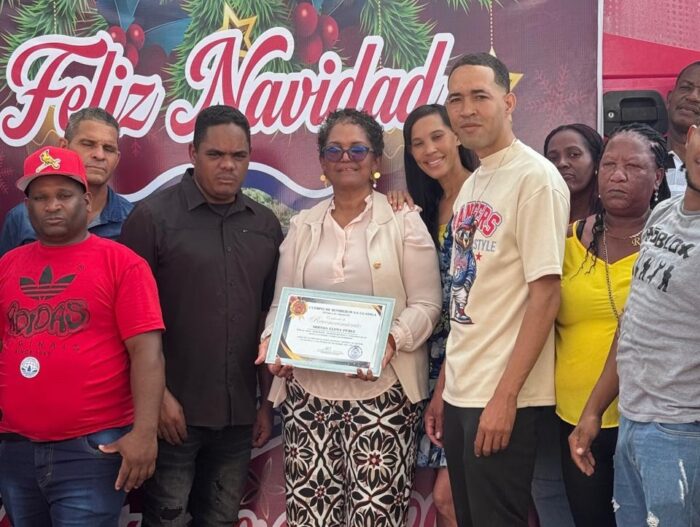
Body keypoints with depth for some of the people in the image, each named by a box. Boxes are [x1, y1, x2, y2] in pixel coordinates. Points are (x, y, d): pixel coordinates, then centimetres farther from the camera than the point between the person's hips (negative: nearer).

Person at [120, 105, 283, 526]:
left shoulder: (266, 225, 8)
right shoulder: (153, 216, -6)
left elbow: (271, 318, 12)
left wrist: (268, 400, 9)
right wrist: (157, 395, -11)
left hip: (239, 413, 4)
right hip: (174, 411, -4)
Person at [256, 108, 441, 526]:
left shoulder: (404, 222, 2)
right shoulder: (303, 226, 13)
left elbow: (426, 304, -2)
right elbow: (282, 301, 13)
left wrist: (392, 340, -20)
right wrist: (273, 340, -8)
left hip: (380, 391, -3)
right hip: (308, 390, 3)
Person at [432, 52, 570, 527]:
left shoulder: (535, 177, -12)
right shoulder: (471, 186, 13)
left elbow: (545, 295, -17)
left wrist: (505, 395, -20)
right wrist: (445, 386, 13)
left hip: (503, 398, -8)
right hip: (460, 393, 8)